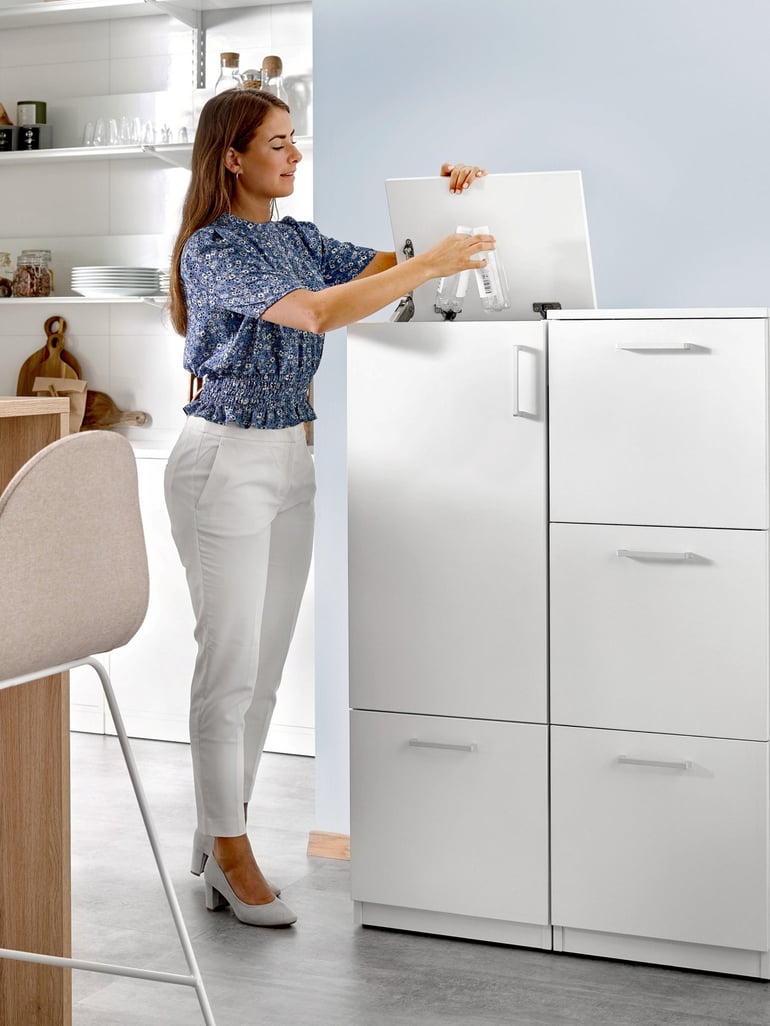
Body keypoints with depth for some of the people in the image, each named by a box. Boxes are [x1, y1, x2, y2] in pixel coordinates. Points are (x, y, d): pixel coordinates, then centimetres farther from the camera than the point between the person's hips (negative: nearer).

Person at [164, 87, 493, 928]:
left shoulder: (296, 239, 12)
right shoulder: (212, 250, -14)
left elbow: (386, 266, 16)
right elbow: (319, 314, -27)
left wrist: (445, 209, -1)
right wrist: (432, 266, -25)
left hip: (289, 457, 8)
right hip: (225, 461, -8)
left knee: (265, 665, 11)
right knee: (230, 664, -2)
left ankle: (218, 829, 23)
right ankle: (230, 857, 9)